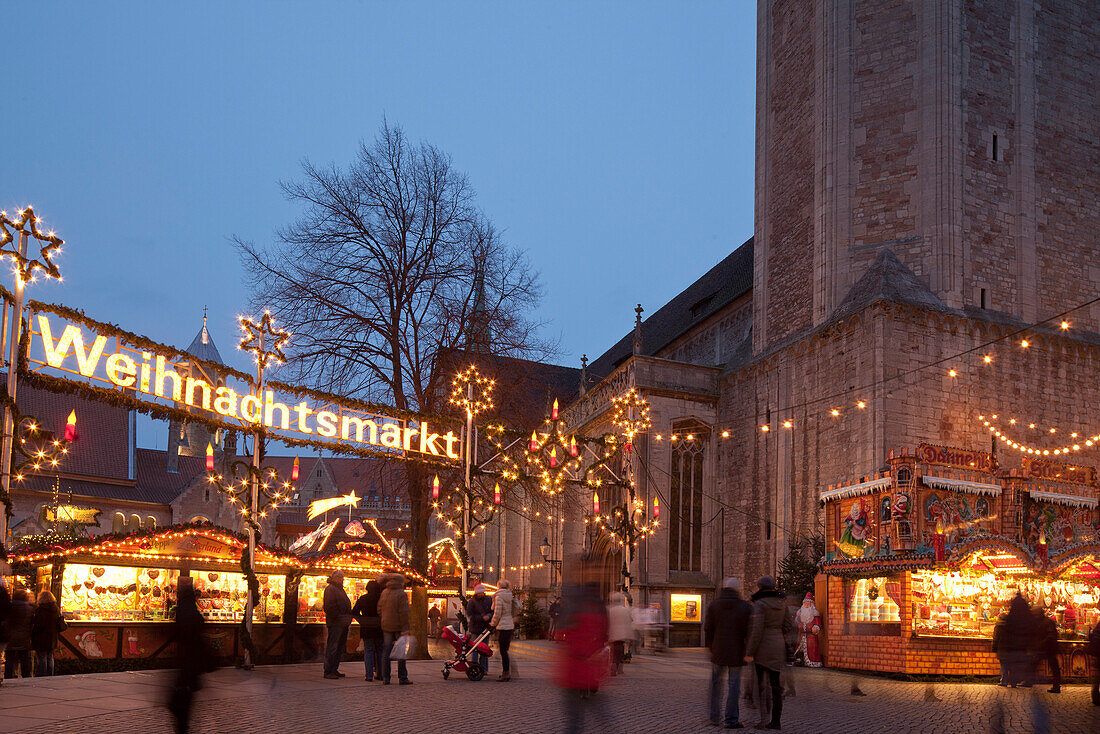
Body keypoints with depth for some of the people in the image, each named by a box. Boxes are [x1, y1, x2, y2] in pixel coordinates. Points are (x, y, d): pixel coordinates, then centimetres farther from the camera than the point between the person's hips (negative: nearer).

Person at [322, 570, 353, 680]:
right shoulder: (330, 589, -9)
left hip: (343, 623, 10)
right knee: (332, 647, -8)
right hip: (335, 623, -10)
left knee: (340, 647, 12)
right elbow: (329, 607, -18)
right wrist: (339, 618, -18)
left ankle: (334, 670, 18)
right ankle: (328, 672, -6)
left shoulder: (340, 589, 21)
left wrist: (348, 617, 13)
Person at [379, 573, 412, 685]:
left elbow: (379, 610, 11)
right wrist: (404, 628, -15)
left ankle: (385, 678, 6)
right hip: (398, 627, -5)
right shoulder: (401, 594, -12)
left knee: (386, 651, 8)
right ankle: (402, 678, 3)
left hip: (386, 626, 6)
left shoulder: (384, 593, 8)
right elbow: (403, 613, -16)